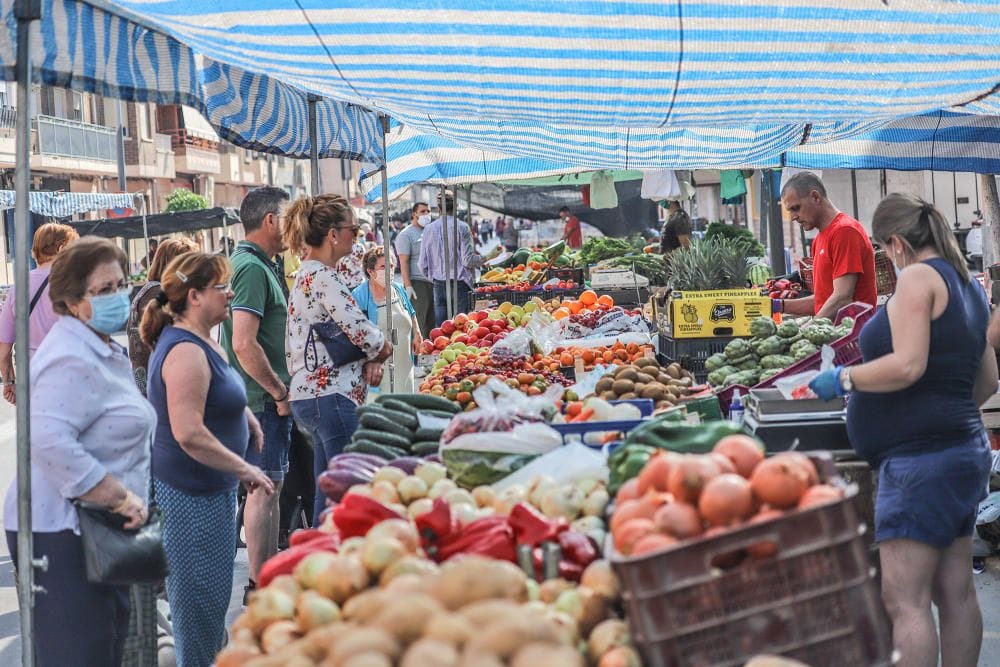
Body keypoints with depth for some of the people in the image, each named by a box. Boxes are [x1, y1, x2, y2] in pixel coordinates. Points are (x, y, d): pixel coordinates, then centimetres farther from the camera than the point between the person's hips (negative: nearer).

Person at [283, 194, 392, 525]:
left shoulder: (309, 274, 17)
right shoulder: (323, 277, -14)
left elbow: (347, 330, 19)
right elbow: (361, 332, -18)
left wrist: (371, 358, 0)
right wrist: (382, 349, 3)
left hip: (312, 395, 10)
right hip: (330, 397, -10)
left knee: (328, 492, 13)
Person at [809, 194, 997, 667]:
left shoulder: (918, 277, -11)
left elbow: (907, 365, -22)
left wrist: (843, 379, -10)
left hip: (920, 456, -10)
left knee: (904, 600, -11)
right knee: (955, 594, 12)